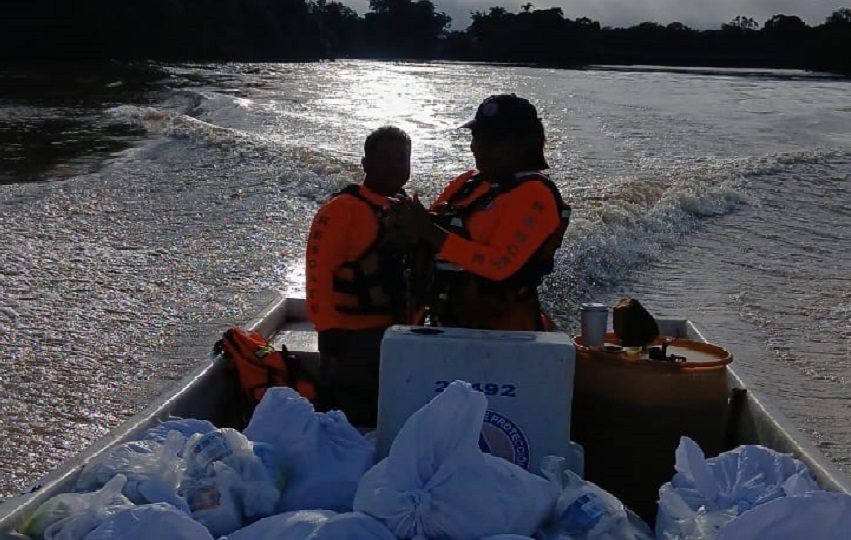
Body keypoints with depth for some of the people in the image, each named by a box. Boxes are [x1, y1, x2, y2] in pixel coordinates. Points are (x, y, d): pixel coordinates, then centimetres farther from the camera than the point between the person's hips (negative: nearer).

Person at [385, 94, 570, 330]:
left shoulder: (534, 195, -11)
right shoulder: (467, 182, 13)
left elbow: (500, 264, -22)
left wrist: (431, 233, -25)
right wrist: (406, 224, -9)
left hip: (503, 329, -7)